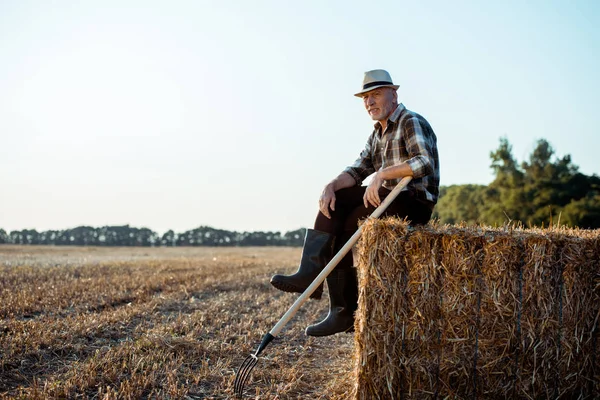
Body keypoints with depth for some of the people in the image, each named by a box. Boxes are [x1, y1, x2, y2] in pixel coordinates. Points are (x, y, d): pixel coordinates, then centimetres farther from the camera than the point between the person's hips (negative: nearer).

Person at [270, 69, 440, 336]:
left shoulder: (412, 123, -11)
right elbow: (358, 170, 7)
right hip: (389, 198, 9)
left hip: (415, 203, -9)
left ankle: (345, 311, -9)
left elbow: (425, 163, -28)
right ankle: (311, 272, -19)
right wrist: (331, 186, -12)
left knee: (343, 226, -17)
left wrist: (382, 174, -31)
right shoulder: (378, 133, 17)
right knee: (334, 200, -6)